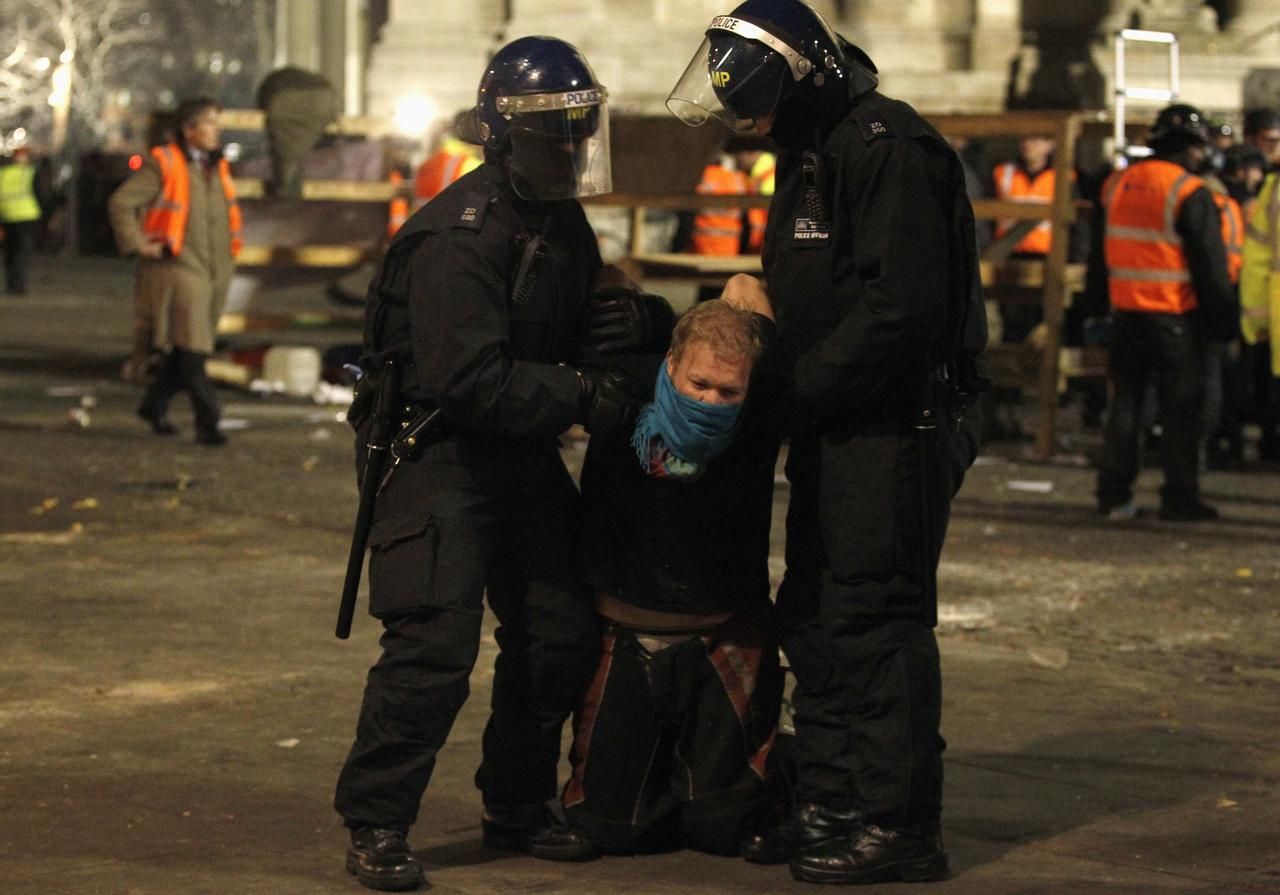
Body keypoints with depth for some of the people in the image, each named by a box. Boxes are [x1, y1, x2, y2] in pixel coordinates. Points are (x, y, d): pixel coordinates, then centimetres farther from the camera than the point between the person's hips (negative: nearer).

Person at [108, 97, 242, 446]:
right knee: (190, 348, -12)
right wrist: (138, 244, -13)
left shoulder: (217, 167, 12)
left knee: (181, 349, 14)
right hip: (176, 269, -7)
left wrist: (231, 245, 19)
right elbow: (120, 203, -12)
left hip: (214, 270, 7)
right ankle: (207, 422, -14)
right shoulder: (162, 165, -10)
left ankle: (154, 405, 31)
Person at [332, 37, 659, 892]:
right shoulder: (459, 236, -22)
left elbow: (580, 331, 18)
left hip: (520, 450, 9)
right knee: (435, 644, -16)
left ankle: (518, 808, 24)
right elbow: (468, 379, -29)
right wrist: (582, 396, -27)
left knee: (561, 630, 9)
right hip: (434, 447, -9)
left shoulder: (563, 225, 7)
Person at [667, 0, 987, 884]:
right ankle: (830, 806, 22)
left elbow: (901, 309, -24)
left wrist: (798, 391, -19)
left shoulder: (889, 149, -17)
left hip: (895, 428, -10)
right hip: (834, 430, 10)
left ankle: (900, 826, -2)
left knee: (877, 625, -8)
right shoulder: (812, 153, 15)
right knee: (815, 621, 14)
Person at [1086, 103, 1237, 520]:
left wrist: (1097, 299, 28)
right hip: (1175, 315, -6)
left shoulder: (1115, 184, 7)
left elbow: (1099, 254, 18)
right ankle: (1180, 499, 4)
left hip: (1125, 312, 6)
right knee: (1181, 408, 3)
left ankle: (1114, 494, 12)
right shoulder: (1191, 194, -13)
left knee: (1125, 403, 13)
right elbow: (1211, 266, -11)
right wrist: (1224, 319, -3)